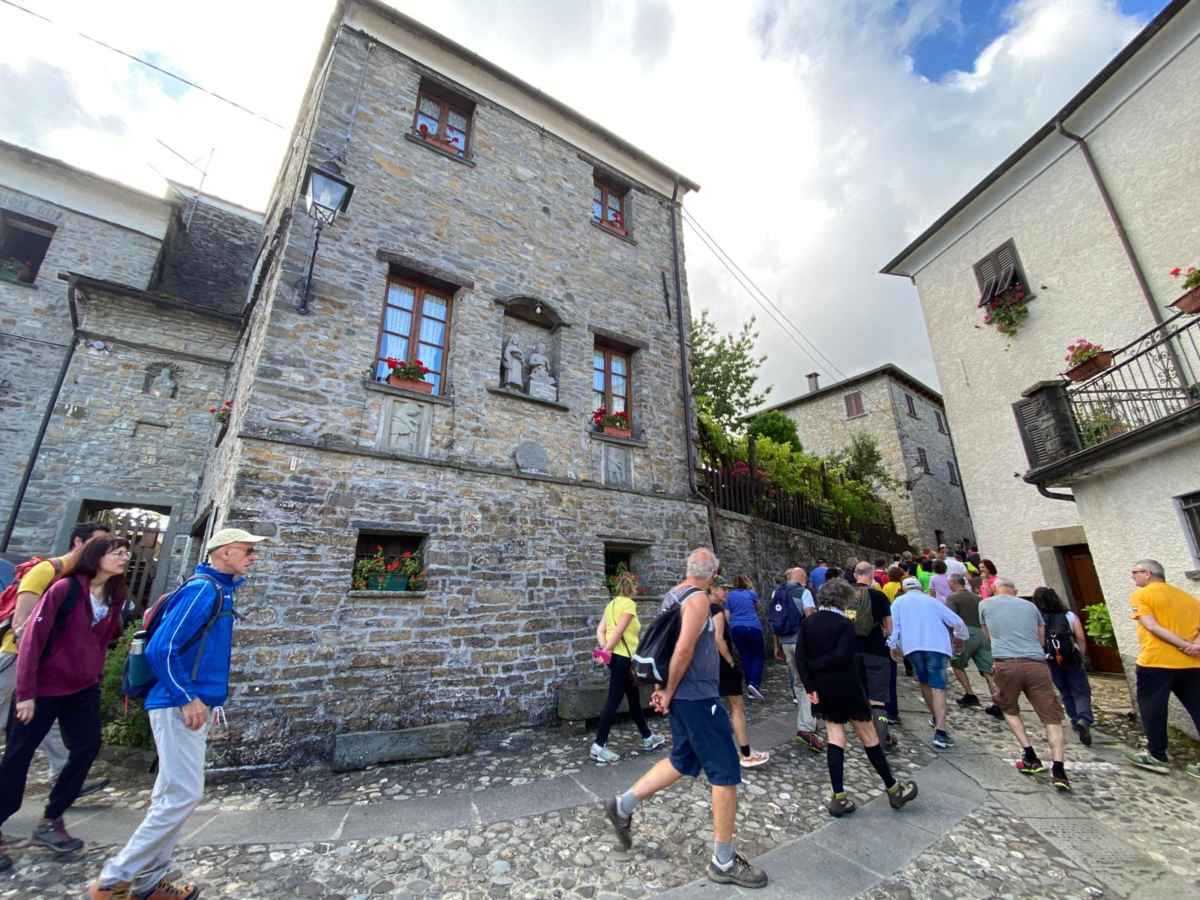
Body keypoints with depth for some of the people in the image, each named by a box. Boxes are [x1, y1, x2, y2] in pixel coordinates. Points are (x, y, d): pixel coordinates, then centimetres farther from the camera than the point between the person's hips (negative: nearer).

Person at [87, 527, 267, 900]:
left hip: (193, 705, 10)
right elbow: (161, 649, -22)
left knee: (172, 795, 17)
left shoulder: (218, 590, 11)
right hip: (180, 707, -10)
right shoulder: (203, 589, -19)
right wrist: (186, 698, -19)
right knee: (184, 795, -3)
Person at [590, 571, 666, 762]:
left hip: (614, 656, 9)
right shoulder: (629, 604, -12)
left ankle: (648, 738, 32)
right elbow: (618, 631, -19)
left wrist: (604, 649, -5)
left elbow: (600, 630, 5)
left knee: (634, 697, 19)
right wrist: (607, 651, -13)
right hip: (623, 657, -9)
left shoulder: (612, 604, 12)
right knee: (613, 701, -2)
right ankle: (599, 746, 4)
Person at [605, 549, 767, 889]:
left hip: (683, 694, 9)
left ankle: (623, 805, 27)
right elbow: (684, 650, -27)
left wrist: (664, 688, 11)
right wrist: (669, 691, -15)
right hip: (697, 696, -9)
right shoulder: (698, 599, -19)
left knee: (683, 761, 22)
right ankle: (723, 862, 19)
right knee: (726, 772, 5)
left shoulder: (672, 595, 8)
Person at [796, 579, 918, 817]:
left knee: (835, 737, 12)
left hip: (823, 690, 4)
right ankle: (893, 789, 31)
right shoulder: (845, 624, -14)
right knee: (868, 736, 13)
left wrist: (810, 686, -6)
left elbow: (800, 657, -6)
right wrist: (815, 665, -13)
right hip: (846, 688, -4)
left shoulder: (808, 622, 0)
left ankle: (839, 797, 13)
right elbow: (841, 656, -25)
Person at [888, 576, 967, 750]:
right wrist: (961, 636, 39)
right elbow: (957, 622, 19)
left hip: (912, 646, 0)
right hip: (937, 646, 0)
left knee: (924, 682, 22)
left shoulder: (899, 601, 18)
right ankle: (940, 731, -17)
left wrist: (893, 646, 11)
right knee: (938, 686, -6)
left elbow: (893, 625, 4)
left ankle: (936, 718, 36)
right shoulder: (933, 601, 22)